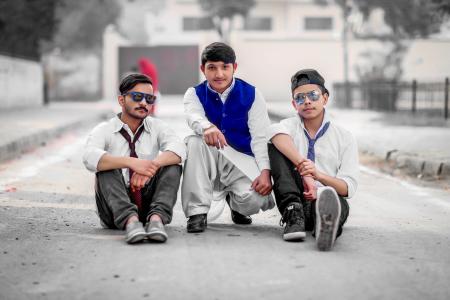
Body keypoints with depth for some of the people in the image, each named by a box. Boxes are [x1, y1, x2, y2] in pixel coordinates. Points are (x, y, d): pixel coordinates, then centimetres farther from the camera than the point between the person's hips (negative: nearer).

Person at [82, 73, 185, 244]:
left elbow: (178, 150, -14)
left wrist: (153, 165, -34)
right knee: (106, 169, -27)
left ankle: (156, 218, -39)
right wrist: (131, 162, -39)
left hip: (148, 203, 2)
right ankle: (130, 220, -47)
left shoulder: (157, 127, 7)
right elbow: (90, 158, -25)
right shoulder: (104, 130, -1)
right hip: (115, 209, -2)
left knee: (172, 165, -19)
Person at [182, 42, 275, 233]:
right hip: (209, 164, 1)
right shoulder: (195, 94, 1)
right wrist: (208, 127, -50)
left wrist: (265, 172, -26)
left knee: (255, 198, -30)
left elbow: (260, 137, -9)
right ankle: (197, 212, -23)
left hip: (242, 159, 0)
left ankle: (235, 203, 13)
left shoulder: (252, 95, 0)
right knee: (195, 142, -31)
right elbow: (193, 117, -24)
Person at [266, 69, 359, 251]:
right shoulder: (291, 126, 13)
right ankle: (293, 213, -33)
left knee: (340, 204, -38)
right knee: (276, 146, -16)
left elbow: (349, 188, -1)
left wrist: (319, 175, -22)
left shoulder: (344, 138, 11)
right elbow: (275, 132, -17)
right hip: (296, 198, 2)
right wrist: (304, 172, -31)